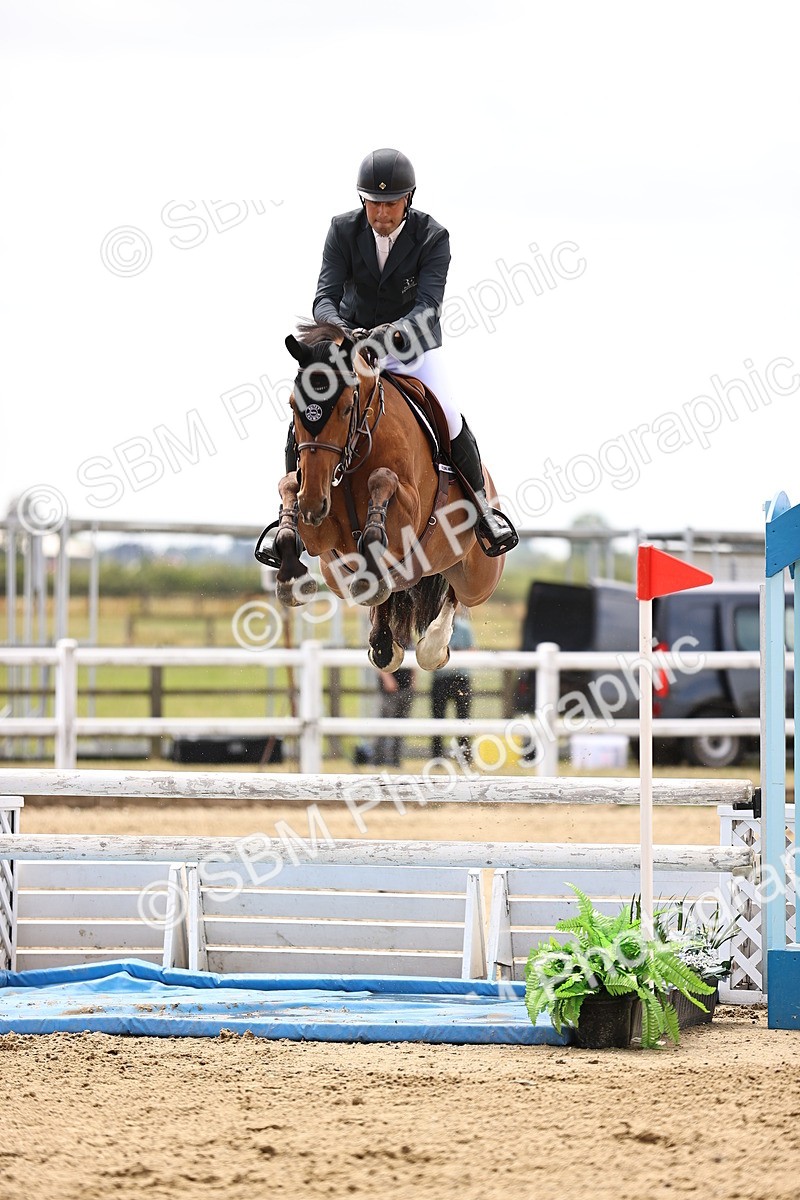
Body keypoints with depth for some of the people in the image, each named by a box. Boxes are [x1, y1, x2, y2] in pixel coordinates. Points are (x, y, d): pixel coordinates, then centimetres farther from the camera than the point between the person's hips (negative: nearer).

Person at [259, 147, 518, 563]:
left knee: (448, 418, -18)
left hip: (414, 345, -2)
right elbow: (325, 297, -19)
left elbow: (428, 306, -29)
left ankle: (483, 508, 5)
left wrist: (394, 332, -50)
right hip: (353, 339, 2)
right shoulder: (343, 230, -13)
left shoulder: (433, 238, -18)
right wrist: (339, 329, -42)